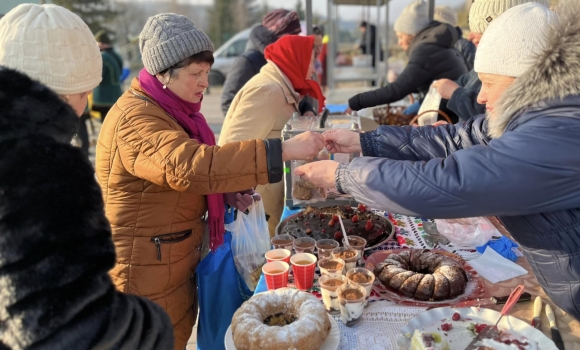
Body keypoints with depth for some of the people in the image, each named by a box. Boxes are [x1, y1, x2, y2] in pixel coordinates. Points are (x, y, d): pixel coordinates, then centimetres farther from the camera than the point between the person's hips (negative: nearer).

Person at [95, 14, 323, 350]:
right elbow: (190, 166, -40)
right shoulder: (136, 118, -23)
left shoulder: (172, 108, 8)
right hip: (146, 270, -9)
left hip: (177, 262, 9)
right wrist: (284, 150, -41)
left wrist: (228, 193, -1)